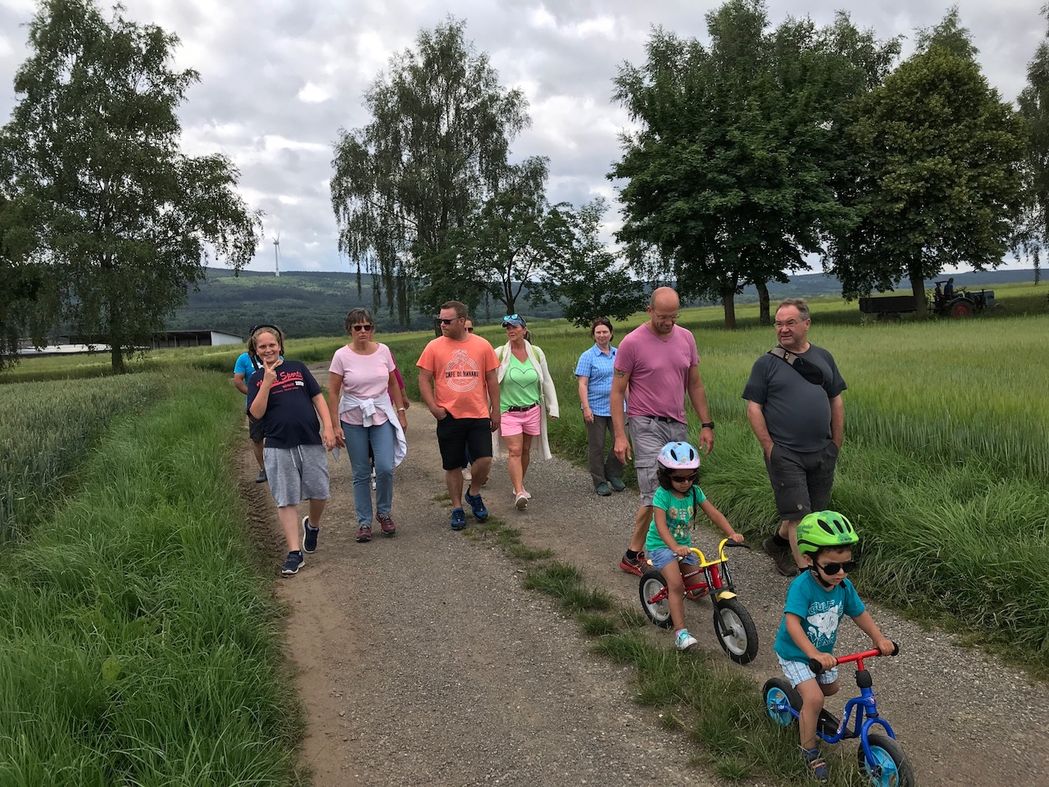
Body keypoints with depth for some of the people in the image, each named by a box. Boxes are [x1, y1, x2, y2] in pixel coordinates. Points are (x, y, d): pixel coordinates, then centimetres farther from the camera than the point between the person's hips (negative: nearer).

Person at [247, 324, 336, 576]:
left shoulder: (297, 367, 8)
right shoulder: (256, 379, 6)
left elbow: (318, 398, 7)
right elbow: (256, 413, -6)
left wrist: (328, 427, -3)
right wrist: (267, 383, -14)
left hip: (311, 442, 1)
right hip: (278, 447, -1)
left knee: (320, 493, 4)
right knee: (286, 500, 1)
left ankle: (312, 525, 36)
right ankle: (294, 553, 7)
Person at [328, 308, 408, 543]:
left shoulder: (383, 351, -1)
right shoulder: (342, 355, -8)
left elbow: (393, 384, 10)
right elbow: (333, 393, -5)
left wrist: (401, 412, 8)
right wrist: (335, 425, -9)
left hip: (382, 416, 1)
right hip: (353, 420, -1)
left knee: (385, 468, -8)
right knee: (361, 474, 6)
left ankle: (384, 513, 18)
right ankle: (364, 522, 19)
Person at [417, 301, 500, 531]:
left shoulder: (482, 346, 1)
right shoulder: (434, 346, -1)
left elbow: (492, 380, 7)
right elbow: (424, 379, 1)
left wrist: (495, 411, 7)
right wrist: (433, 407, -10)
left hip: (479, 415, 0)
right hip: (449, 417, 0)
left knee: (484, 459, -11)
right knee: (453, 466, 7)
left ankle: (474, 494, 18)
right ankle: (457, 508, 24)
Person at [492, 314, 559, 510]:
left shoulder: (536, 353, 2)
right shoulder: (499, 354, -7)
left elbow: (547, 381, 9)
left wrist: (553, 407, 8)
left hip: (532, 410, 3)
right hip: (509, 411, -3)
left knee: (525, 450, 12)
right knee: (514, 451, -12)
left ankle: (519, 485, 29)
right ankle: (519, 493, -17)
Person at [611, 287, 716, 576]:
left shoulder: (686, 338, 6)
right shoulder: (632, 342, -10)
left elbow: (695, 384, 14)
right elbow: (617, 391, -7)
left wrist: (706, 424, 11)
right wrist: (620, 436, -12)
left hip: (678, 425, 6)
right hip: (646, 425, -6)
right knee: (656, 495, -11)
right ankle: (632, 556, 2)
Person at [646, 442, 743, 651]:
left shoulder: (695, 491, -3)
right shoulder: (662, 495, -20)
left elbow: (714, 514, -7)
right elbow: (661, 526, -30)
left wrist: (732, 534, -22)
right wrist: (675, 547, -46)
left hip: (684, 544, 6)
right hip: (661, 545, -6)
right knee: (676, 585, -21)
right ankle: (680, 631, -18)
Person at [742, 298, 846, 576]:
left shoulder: (823, 358, 10)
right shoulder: (766, 363, -3)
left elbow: (836, 401, 14)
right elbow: (753, 408, -5)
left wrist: (836, 443, 10)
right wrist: (769, 447, -10)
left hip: (822, 452, 5)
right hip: (785, 454, -5)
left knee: (815, 510, 15)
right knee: (798, 515, -4)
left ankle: (778, 543, 38)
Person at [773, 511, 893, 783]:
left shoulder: (844, 586, -14)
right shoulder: (802, 587, -35)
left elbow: (860, 614, -1)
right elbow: (793, 623, -43)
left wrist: (879, 639, -16)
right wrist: (814, 654, -54)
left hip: (822, 650, 7)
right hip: (795, 652, -7)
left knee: (830, 688, 25)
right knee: (814, 698, -18)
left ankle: (810, 708, 57)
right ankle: (809, 750, 3)